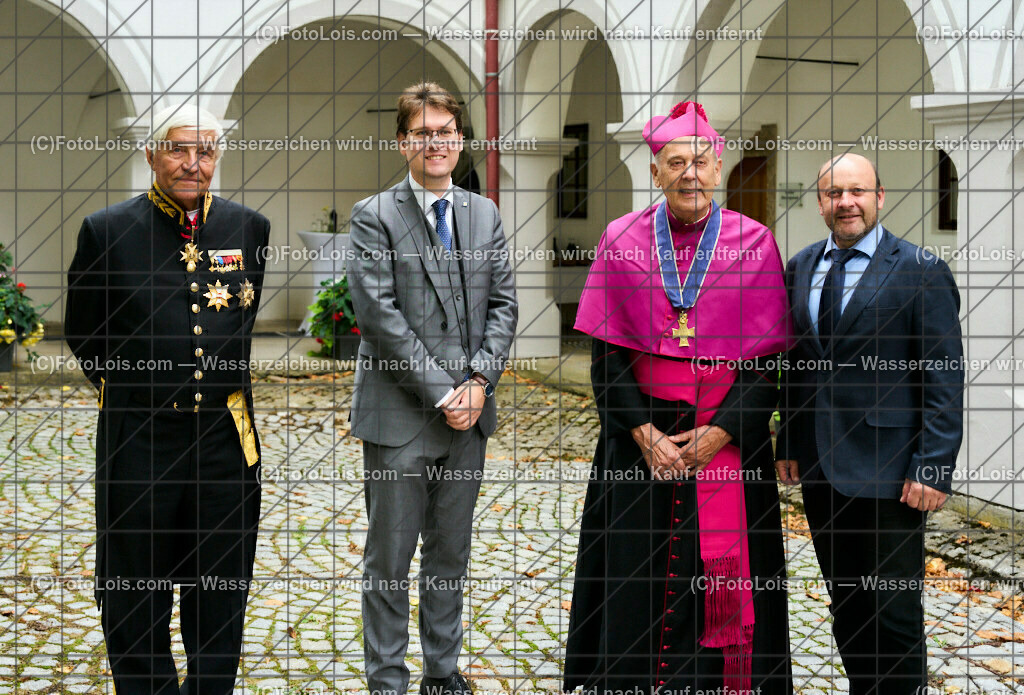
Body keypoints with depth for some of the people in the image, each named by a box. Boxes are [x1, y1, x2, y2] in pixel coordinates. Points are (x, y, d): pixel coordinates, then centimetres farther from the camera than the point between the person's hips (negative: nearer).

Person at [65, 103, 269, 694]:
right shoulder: (108, 230, -4)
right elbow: (82, 334, 7)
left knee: (222, 588, 12)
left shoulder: (248, 227, 4)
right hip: (139, 438, -2)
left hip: (226, 431, 2)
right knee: (135, 595, 9)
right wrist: (128, 386, 9)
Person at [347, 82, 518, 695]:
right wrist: (440, 391, -15)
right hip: (400, 413, -4)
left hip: (468, 413, 5)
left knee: (452, 551, 15)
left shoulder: (485, 214, 11)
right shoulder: (375, 216, -4)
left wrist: (480, 381, -7)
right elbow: (378, 312, -12)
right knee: (390, 557, 4)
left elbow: (504, 303, 7)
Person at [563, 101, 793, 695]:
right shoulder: (622, 239, 1)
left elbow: (766, 361, -3)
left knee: (720, 580, 3)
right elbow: (608, 356, -1)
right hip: (638, 436, 1)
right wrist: (644, 433, -11)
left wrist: (716, 434, -13)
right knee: (637, 578, 6)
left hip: (726, 437, -1)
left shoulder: (753, 242, -1)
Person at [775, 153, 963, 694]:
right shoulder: (800, 267, 10)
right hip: (819, 468, 5)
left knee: (895, 615, 2)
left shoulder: (921, 272, -7)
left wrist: (933, 466, -15)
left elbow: (944, 379, -10)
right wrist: (789, 445, 10)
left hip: (888, 473, -5)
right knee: (846, 608, 16)